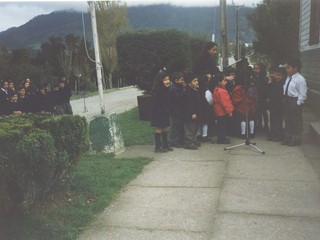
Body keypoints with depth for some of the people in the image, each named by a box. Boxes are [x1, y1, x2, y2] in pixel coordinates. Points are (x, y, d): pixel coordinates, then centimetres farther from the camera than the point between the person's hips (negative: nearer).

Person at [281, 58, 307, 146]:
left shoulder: (300, 79, -17)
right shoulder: (288, 78, 7)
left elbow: (302, 94, -15)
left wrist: (298, 104, -17)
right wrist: (284, 99, 5)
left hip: (295, 102, -8)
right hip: (286, 100, 8)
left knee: (296, 121, 5)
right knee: (287, 120, 16)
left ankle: (296, 140, 17)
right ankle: (287, 138, 29)